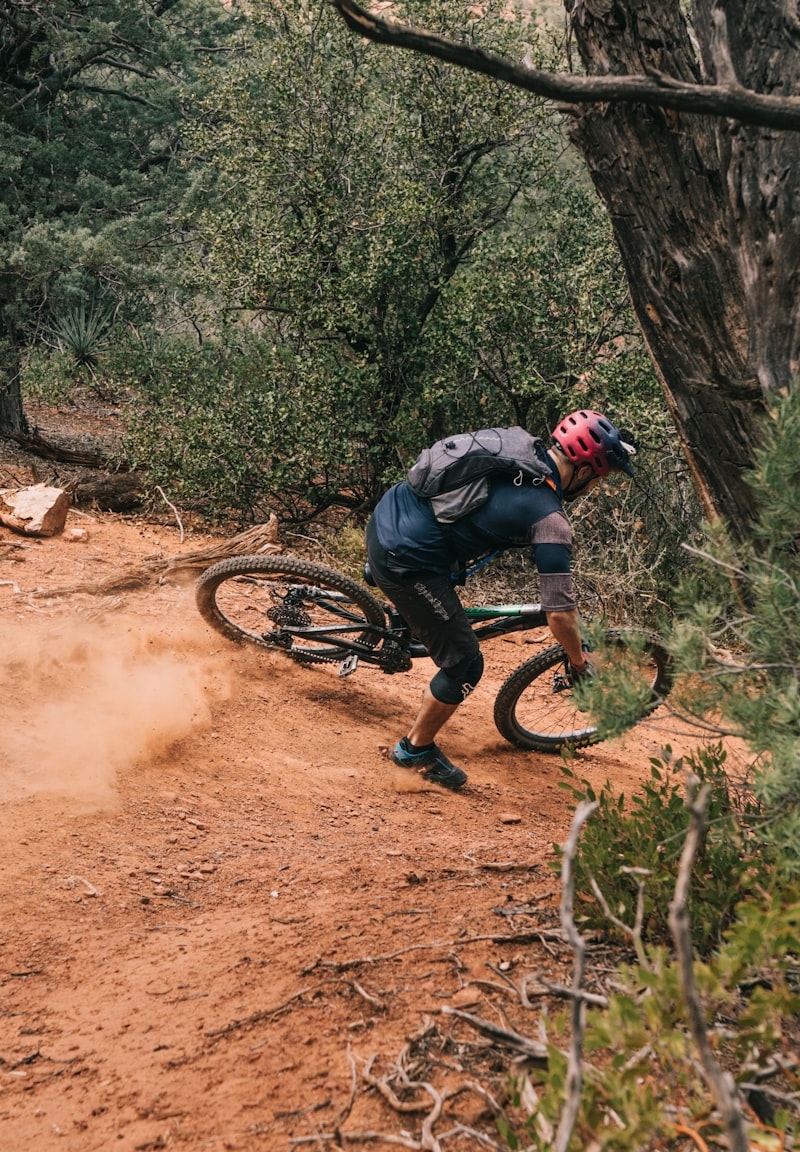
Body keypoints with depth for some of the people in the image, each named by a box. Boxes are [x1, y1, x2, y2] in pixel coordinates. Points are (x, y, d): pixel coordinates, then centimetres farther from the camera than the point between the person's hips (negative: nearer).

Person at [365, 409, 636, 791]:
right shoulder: (550, 520, -14)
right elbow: (559, 613, -12)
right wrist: (580, 663, 5)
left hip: (385, 514, 8)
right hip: (406, 562, -8)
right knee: (465, 664, 4)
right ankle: (416, 748, 20)